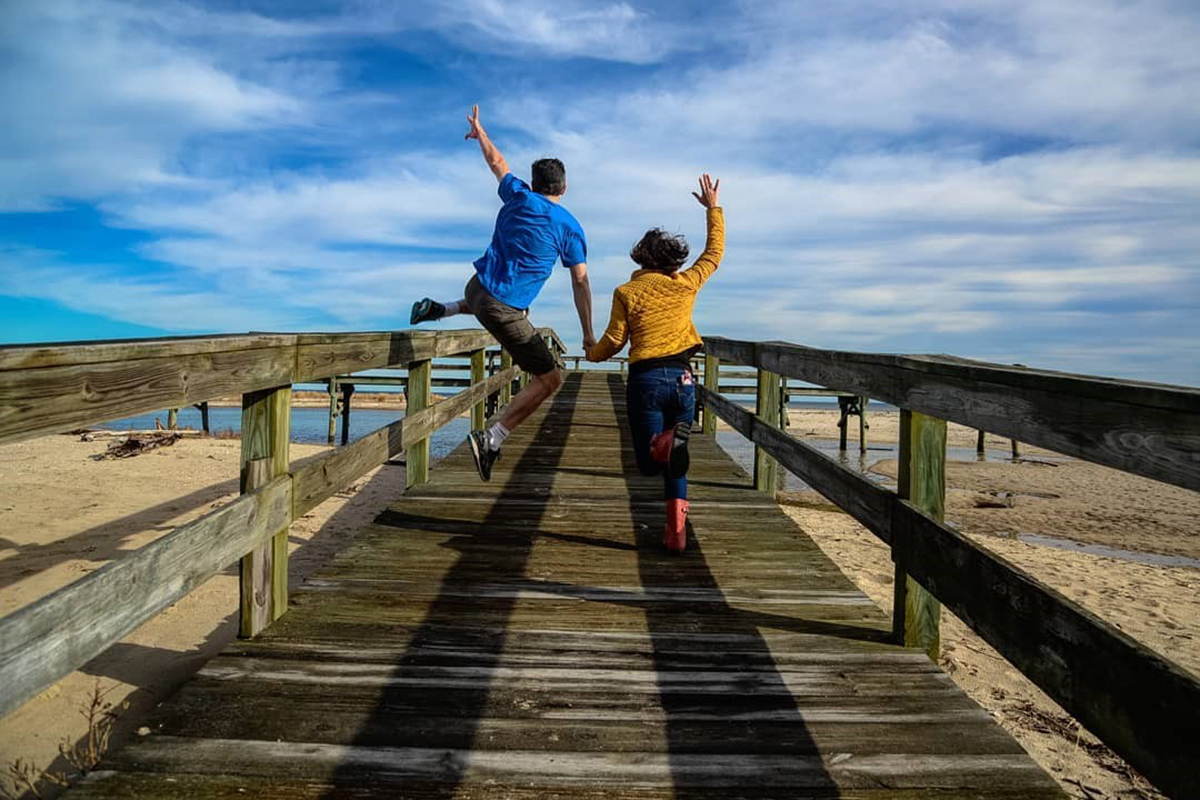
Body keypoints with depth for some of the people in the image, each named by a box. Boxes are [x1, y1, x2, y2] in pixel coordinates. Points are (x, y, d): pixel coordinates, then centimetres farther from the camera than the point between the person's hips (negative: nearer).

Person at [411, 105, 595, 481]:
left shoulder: (518, 195, 6)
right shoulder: (570, 227, -5)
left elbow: (496, 161, 24)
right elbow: (580, 283, -4)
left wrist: (479, 132, 44)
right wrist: (588, 333, 3)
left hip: (476, 287, 7)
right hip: (504, 311, -6)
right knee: (550, 378, -1)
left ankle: (441, 309, 32)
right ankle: (492, 439, -11)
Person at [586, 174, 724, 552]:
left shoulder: (626, 293, -3)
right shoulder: (686, 284, 3)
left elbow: (613, 341, 0)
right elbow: (715, 252, 18)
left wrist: (592, 353, 22)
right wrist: (713, 208, 27)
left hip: (646, 379, -2)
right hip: (683, 379, 3)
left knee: (650, 462, 3)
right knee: (674, 461, 12)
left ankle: (668, 440, -31)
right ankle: (676, 529, 4)